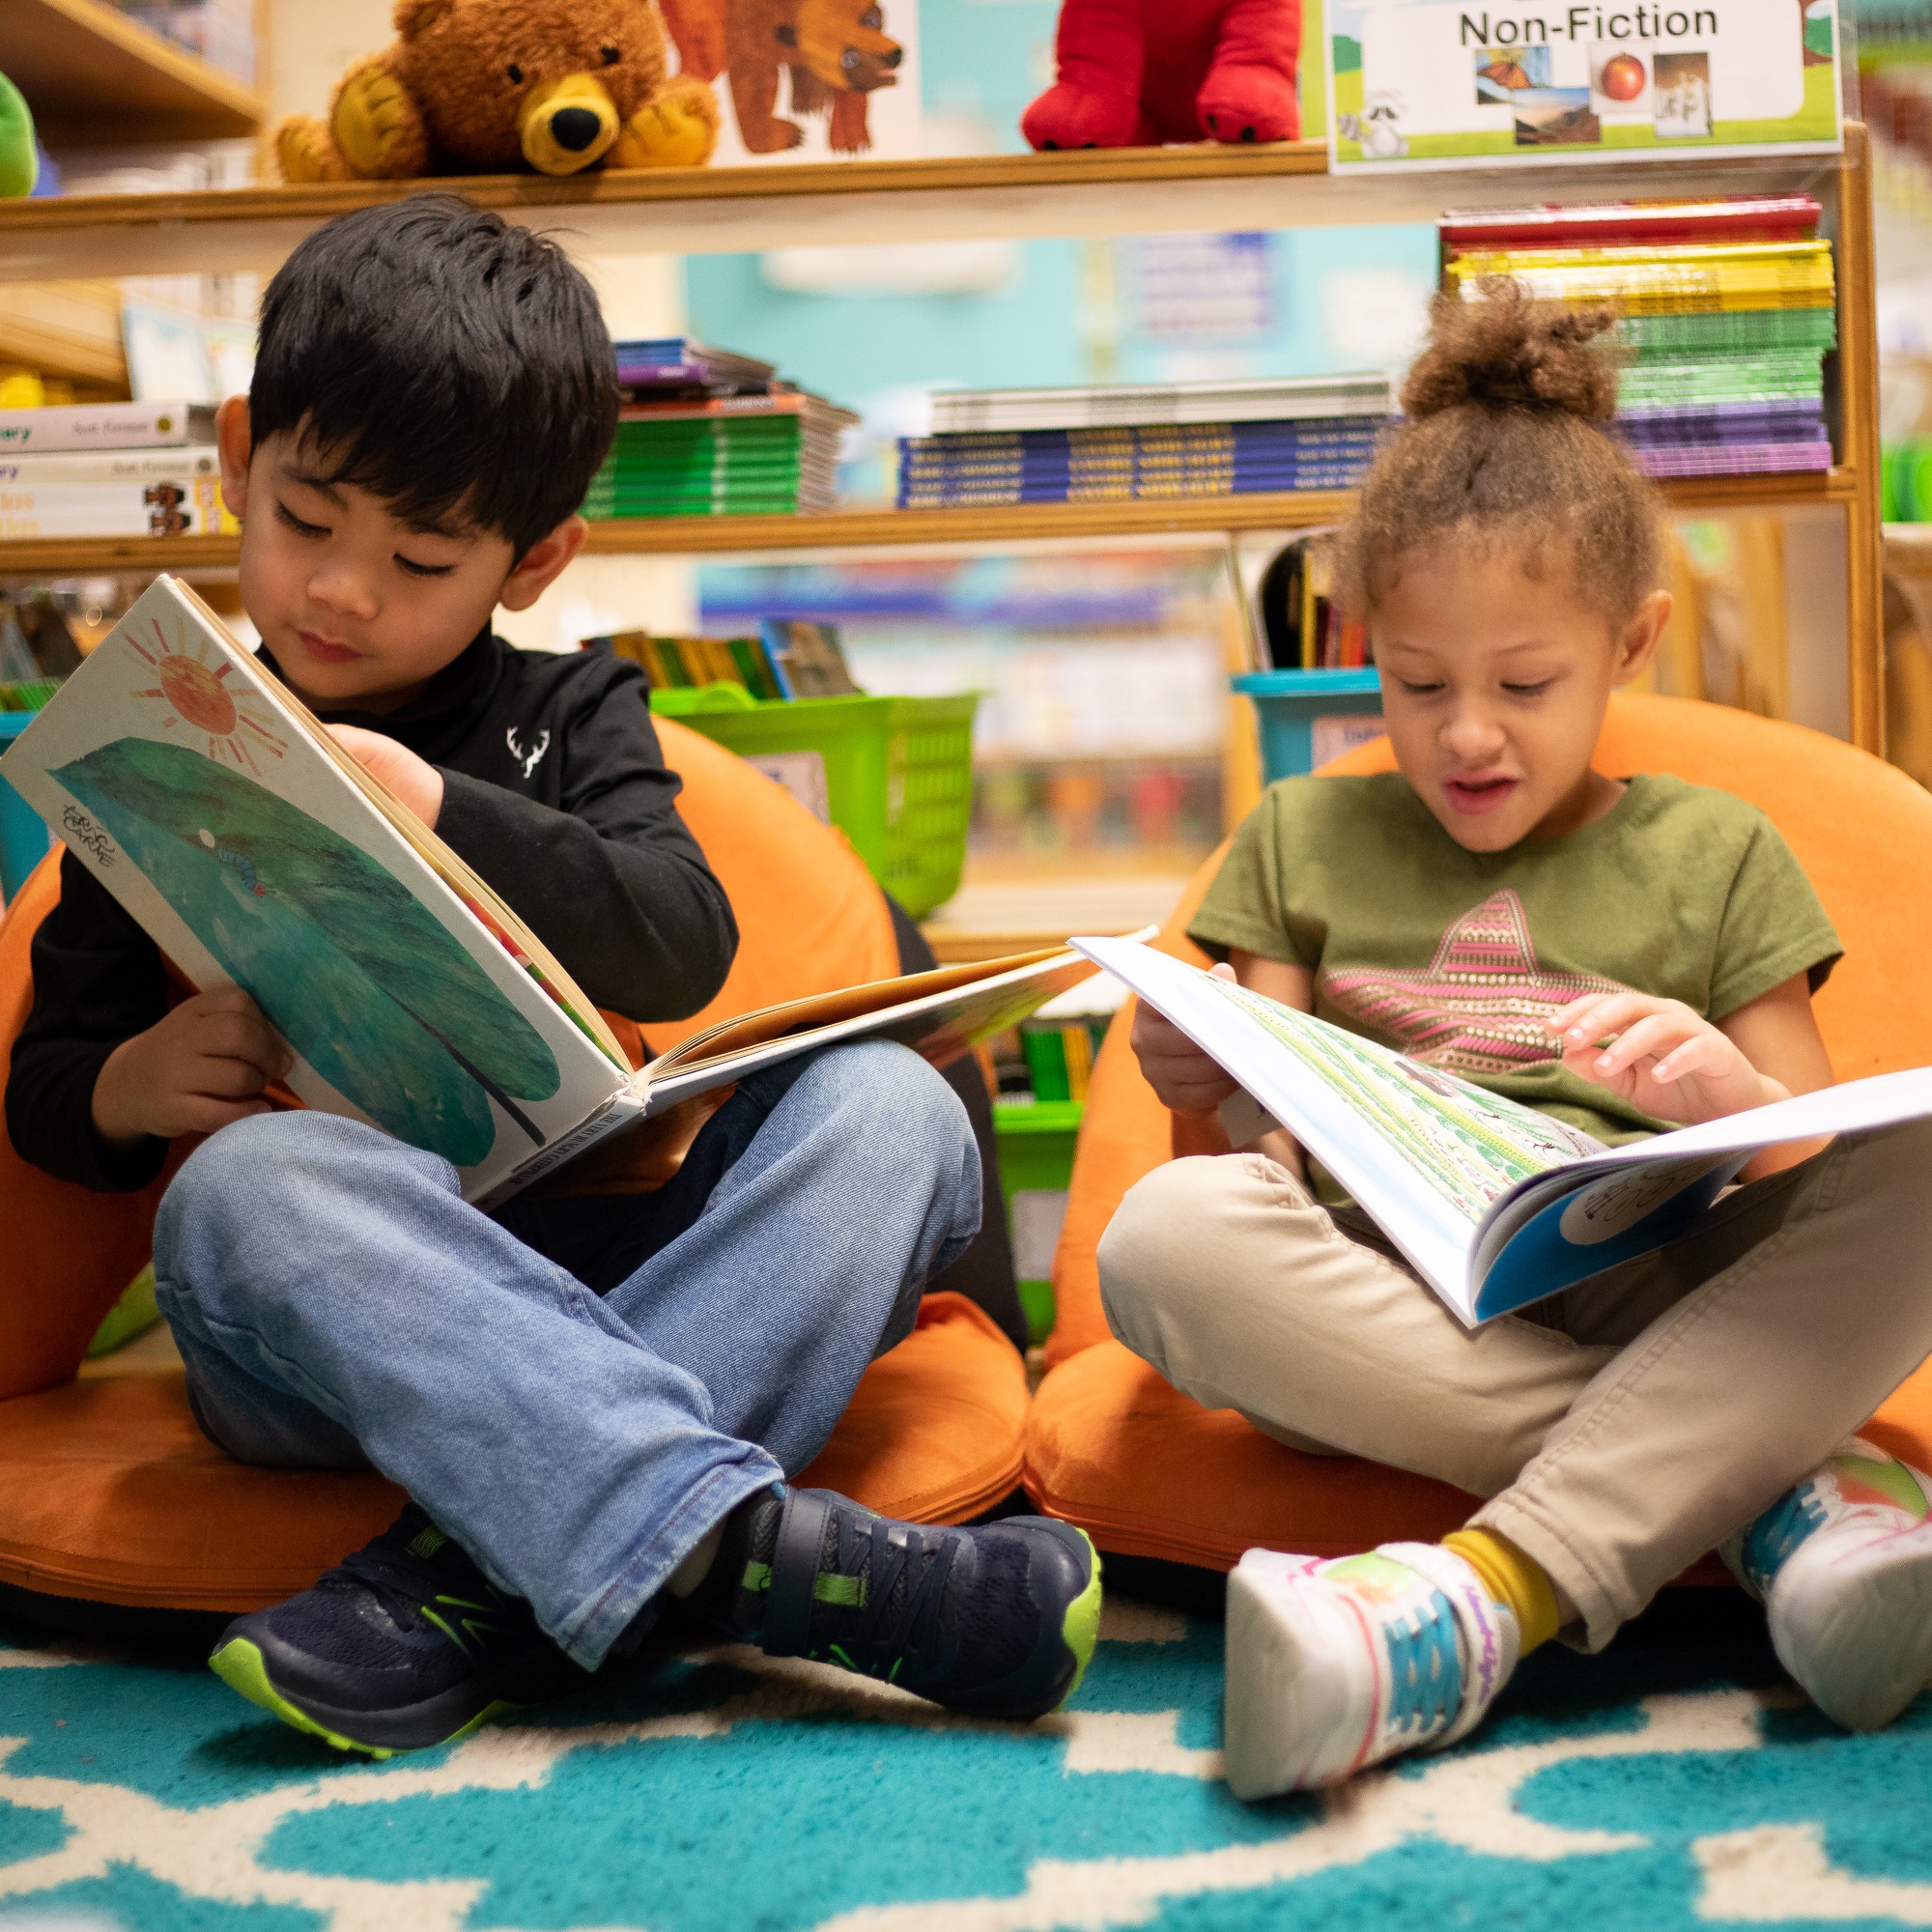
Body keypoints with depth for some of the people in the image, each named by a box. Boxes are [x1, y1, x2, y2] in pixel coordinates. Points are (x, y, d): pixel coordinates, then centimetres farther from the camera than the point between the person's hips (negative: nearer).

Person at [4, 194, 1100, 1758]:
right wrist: (133, 1085, -9)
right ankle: (743, 1544, -46)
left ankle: (467, 1580, -36)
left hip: (594, 1279, 1)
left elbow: (683, 951, -3)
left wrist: (446, 813, -17)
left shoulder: (567, 716, 15)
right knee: (248, 1182, -34)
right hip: (323, 1319, -1)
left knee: (885, 1109, -23)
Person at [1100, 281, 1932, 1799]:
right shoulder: (1305, 841, 19)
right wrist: (1212, 1083, -9)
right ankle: (1783, 1483, -28)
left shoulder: (1714, 856, 17)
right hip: (1382, 1317, 0)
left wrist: (1729, 1088, -13)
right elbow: (1263, 1142, 15)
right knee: (1167, 1231, -31)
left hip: (1663, 1306, 0)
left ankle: (1494, 1588, -39)